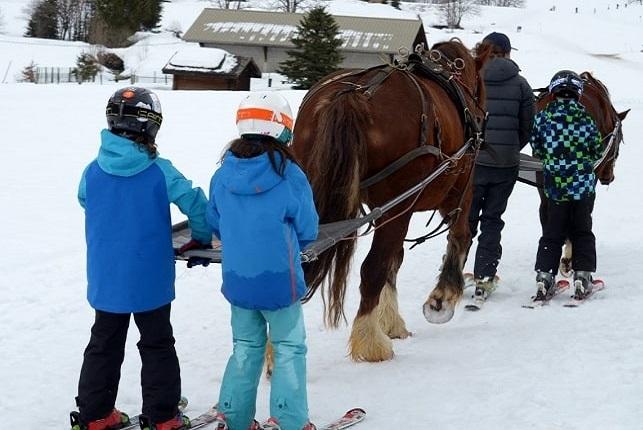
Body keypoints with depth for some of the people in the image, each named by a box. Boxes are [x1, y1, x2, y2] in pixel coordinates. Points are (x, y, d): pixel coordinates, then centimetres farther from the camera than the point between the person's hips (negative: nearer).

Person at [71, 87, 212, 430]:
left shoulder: (93, 171, -7)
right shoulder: (159, 172, -16)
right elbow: (195, 204, -10)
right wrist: (202, 238, 9)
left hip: (105, 281, 3)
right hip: (150, 281, -3)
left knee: (104, 345, 17)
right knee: (157, 347, 11)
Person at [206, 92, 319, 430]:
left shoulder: (223, 175, -4)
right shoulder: (290, 176, -16)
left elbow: (214, 225, 7)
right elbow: (307, 230, -6)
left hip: (237, 280, 4)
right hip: (279, 280, -4)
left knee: (245, 348, 19)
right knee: (289, 348, 10)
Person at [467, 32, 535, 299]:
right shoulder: (520, 84, 0)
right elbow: (528, 127, 2)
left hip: (472, 160, -1)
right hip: (506, 166, 1)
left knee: (465, 217, 12)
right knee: (492, 219, 11)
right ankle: (484, 279, 10)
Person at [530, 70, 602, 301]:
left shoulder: (542, 118, -6)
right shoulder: (587, 119, -5)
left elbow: (536, 149, 4)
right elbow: (597, 152, 5)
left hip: (555, 185, 0)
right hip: (584, 185, 0)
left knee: (552, 234, 10)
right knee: (582, 232, 13)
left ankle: (544, 276, 2)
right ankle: (582, 276, 9)